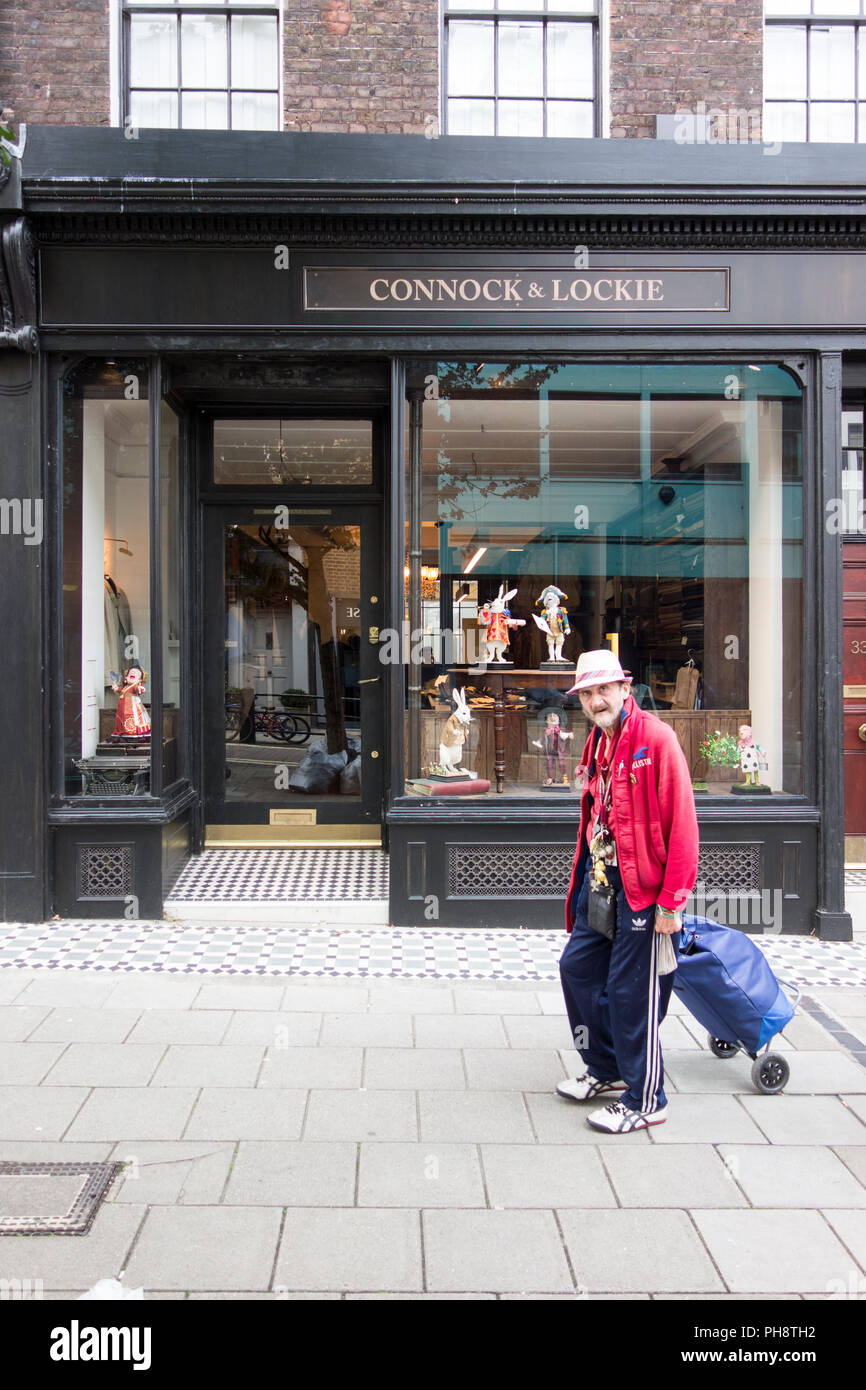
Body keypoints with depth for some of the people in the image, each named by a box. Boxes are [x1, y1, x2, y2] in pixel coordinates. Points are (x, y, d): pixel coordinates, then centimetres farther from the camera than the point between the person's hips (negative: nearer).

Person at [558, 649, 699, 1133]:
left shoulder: (656, 737, -16)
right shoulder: (598, 742, 10)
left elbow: (682, 823, -18)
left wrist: (672, 902, -18)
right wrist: (585, 878, 15)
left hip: (641, 887, -8)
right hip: (599, 880, 9)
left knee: (632, 992, 0)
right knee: (577, 968, 15)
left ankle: (645, 1101, 17)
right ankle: (607, 1069, 34)